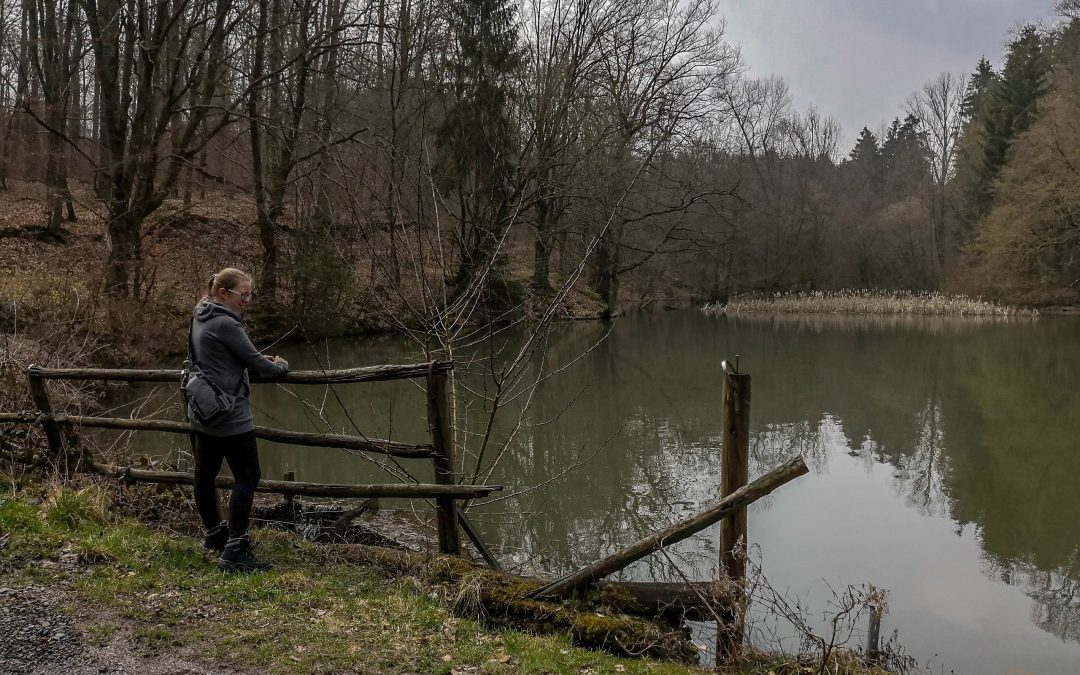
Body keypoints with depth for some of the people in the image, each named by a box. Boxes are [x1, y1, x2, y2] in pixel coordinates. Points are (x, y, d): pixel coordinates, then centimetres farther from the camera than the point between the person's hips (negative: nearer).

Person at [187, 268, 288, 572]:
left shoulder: (200, 318, 10)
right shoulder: (225, 324, -19)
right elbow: (255, 363, -13)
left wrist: (263, 359, 8)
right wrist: (280, 366, 6)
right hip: (230, 414, -10)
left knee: (205, 475, 17)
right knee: (247, 477, -6)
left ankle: (215, 535, 32)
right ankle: (234, 551, -8)